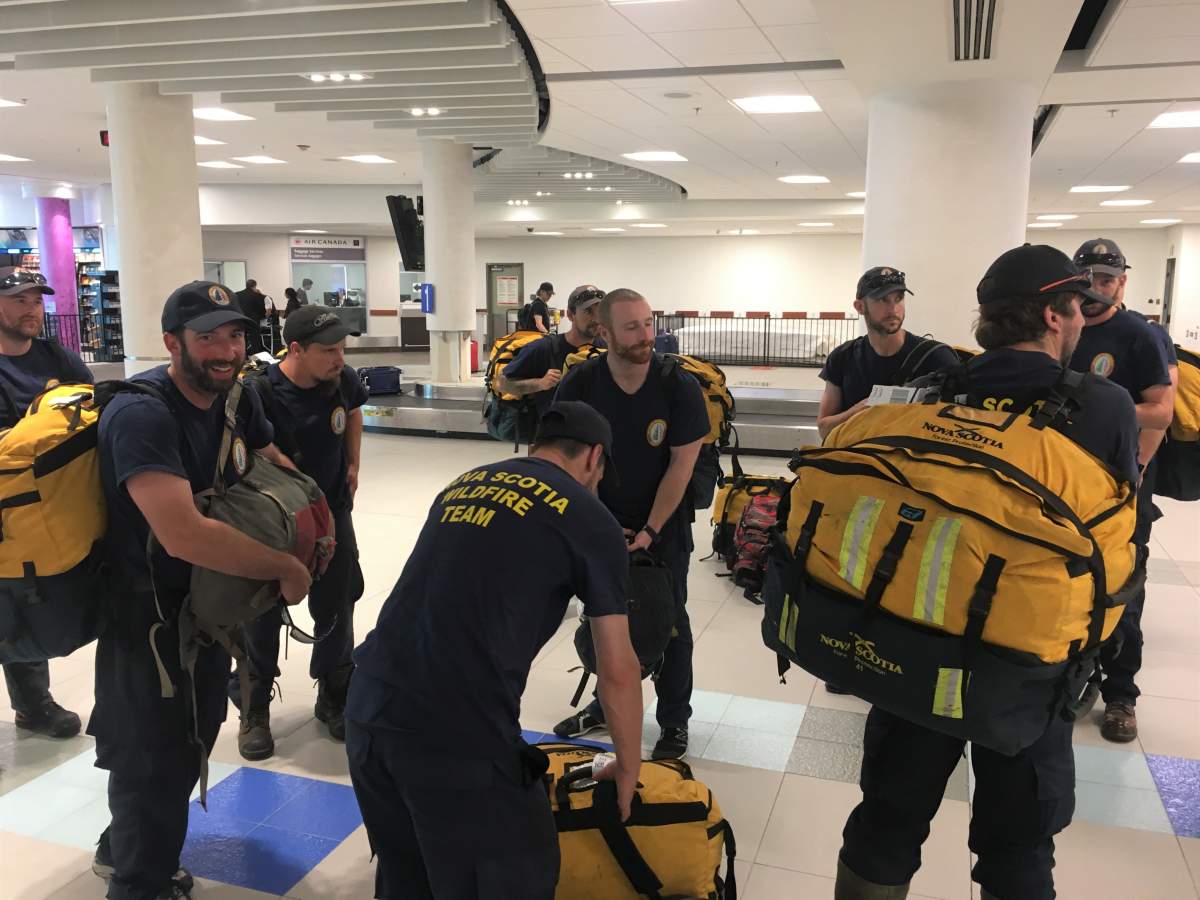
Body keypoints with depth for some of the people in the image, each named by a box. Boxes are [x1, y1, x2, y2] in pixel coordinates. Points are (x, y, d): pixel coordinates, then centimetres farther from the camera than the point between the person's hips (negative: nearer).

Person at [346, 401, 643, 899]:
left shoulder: (463, 485, 20)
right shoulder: (589, 518, 3)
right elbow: (619, 672, 5)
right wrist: (628, 769, 22)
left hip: (366, 712, 7)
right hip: (459, 738, -6)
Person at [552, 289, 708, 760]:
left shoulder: (679, 386, -17)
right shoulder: (579, 385, -14)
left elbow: (681, 464, -14)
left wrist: (650, 531, -15)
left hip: (663, 523, -2)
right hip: (603, 521, 2)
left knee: (669, 620, 5)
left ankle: (674, 721, 20)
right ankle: (605, 705, 31)